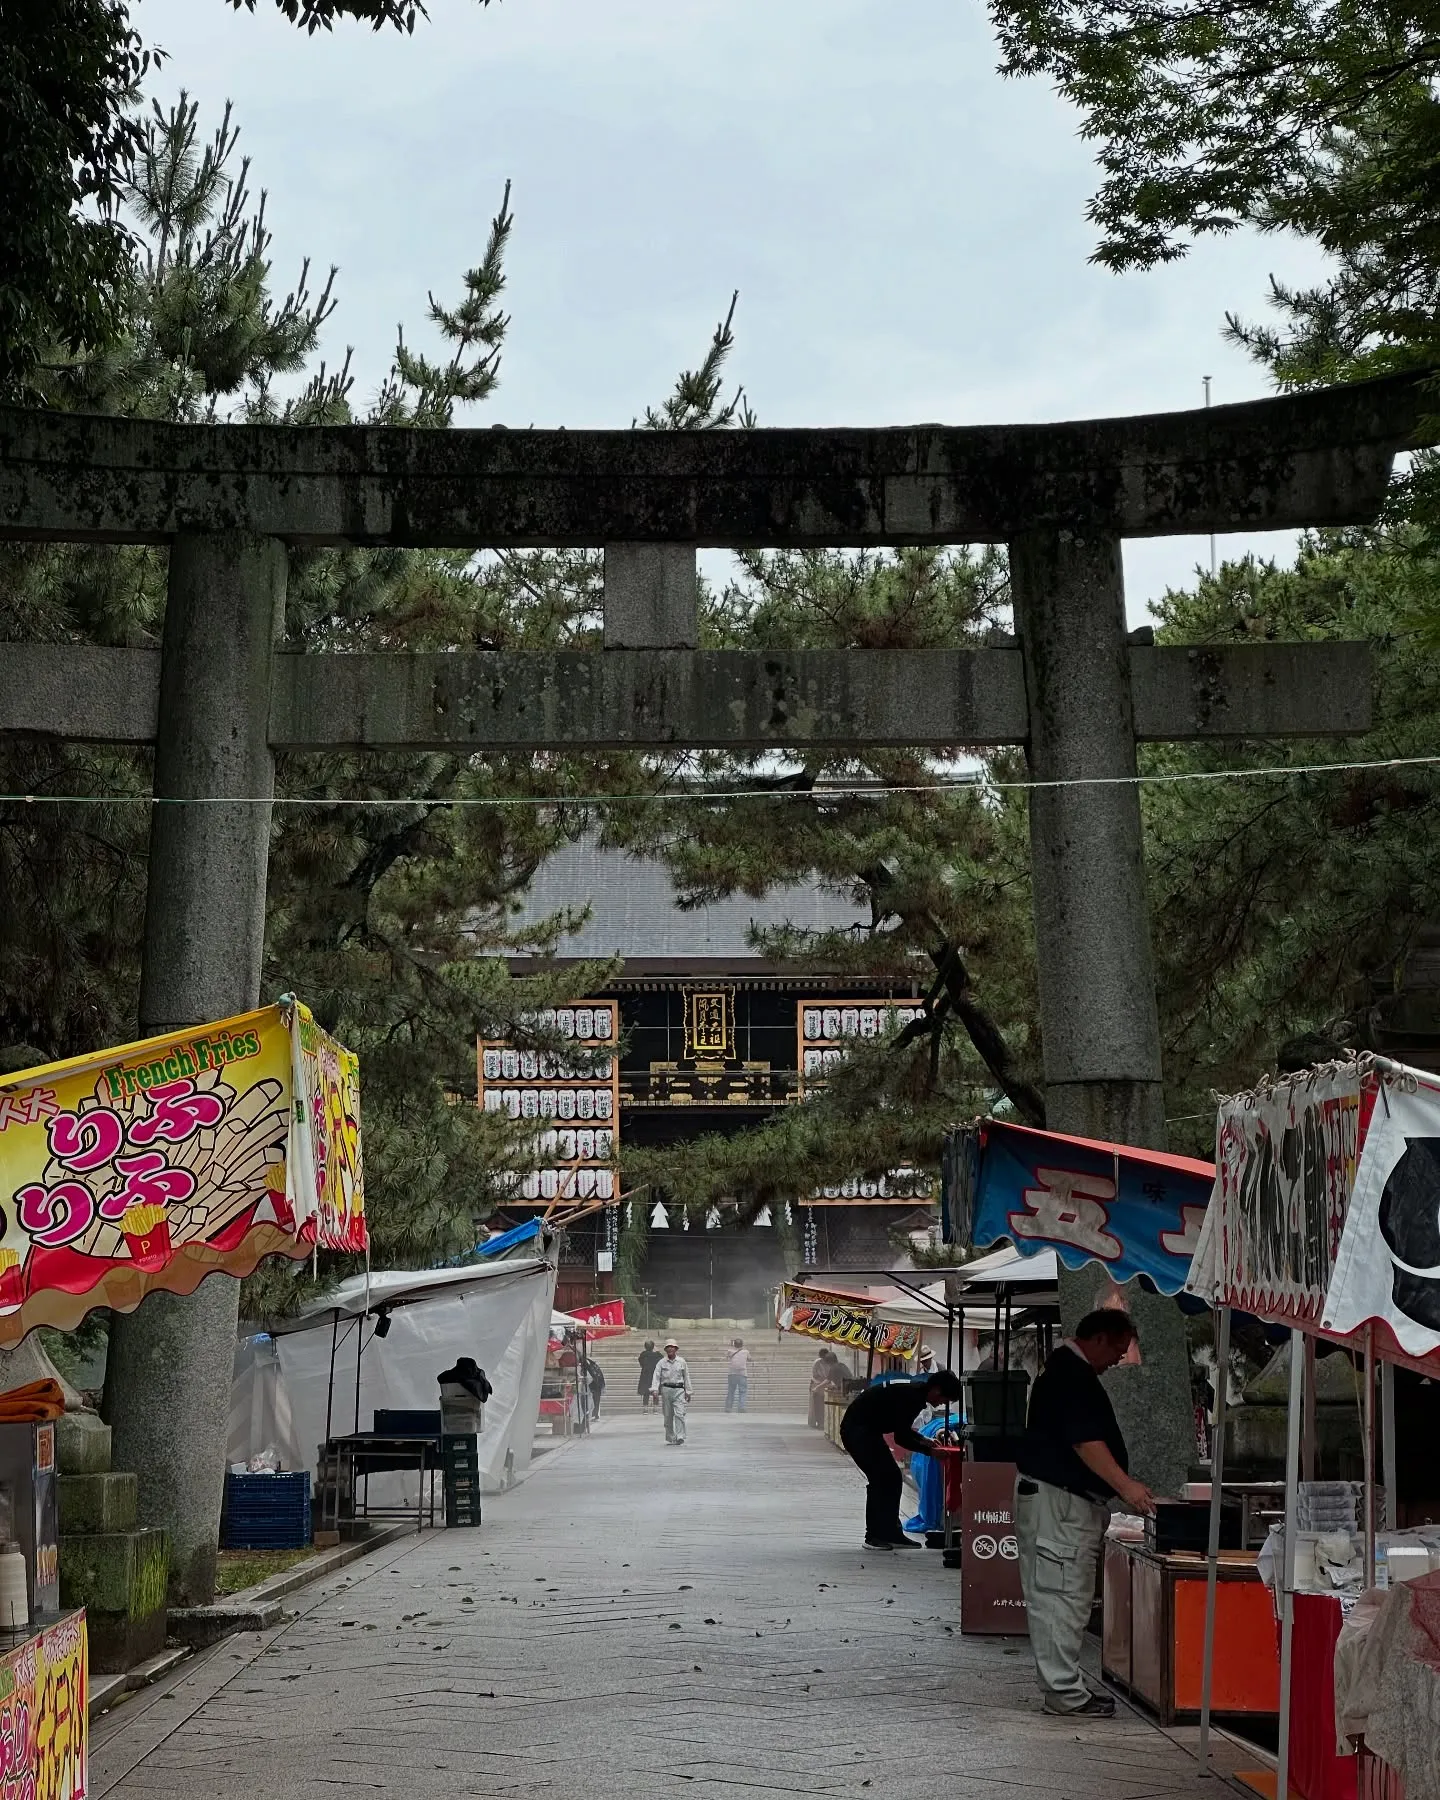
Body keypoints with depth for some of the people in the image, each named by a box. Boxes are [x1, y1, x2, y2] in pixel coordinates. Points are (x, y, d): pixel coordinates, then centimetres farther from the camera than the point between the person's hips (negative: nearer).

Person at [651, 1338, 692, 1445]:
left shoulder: (682, 1362, 6)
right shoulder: (661, 1362, 4)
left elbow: (686, 1377, 12)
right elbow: (656, 1376, -3)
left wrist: (688, 1392, 13)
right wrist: (654, 1389, -17)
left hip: (678, 1389, -1)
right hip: (666, 1389, 1)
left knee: (679, 1414, -14)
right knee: (668, 1416, 5)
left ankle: (680, 1437, -18)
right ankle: (670, 1438, 15)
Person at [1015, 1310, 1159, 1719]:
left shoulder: (1069, 1371, 19)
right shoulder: (1070, 1375, -16)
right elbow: (1085, 1440, -24)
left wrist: (1121, 1486, 24)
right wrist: (1125, 1484, -26)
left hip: (1071, 1499, 11)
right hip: (1058, 1499, -11)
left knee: (1066, 1598, 12)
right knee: (1062, 1596, -9)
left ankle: (1062, 1685, 16)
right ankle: (1064, 1691, -8)